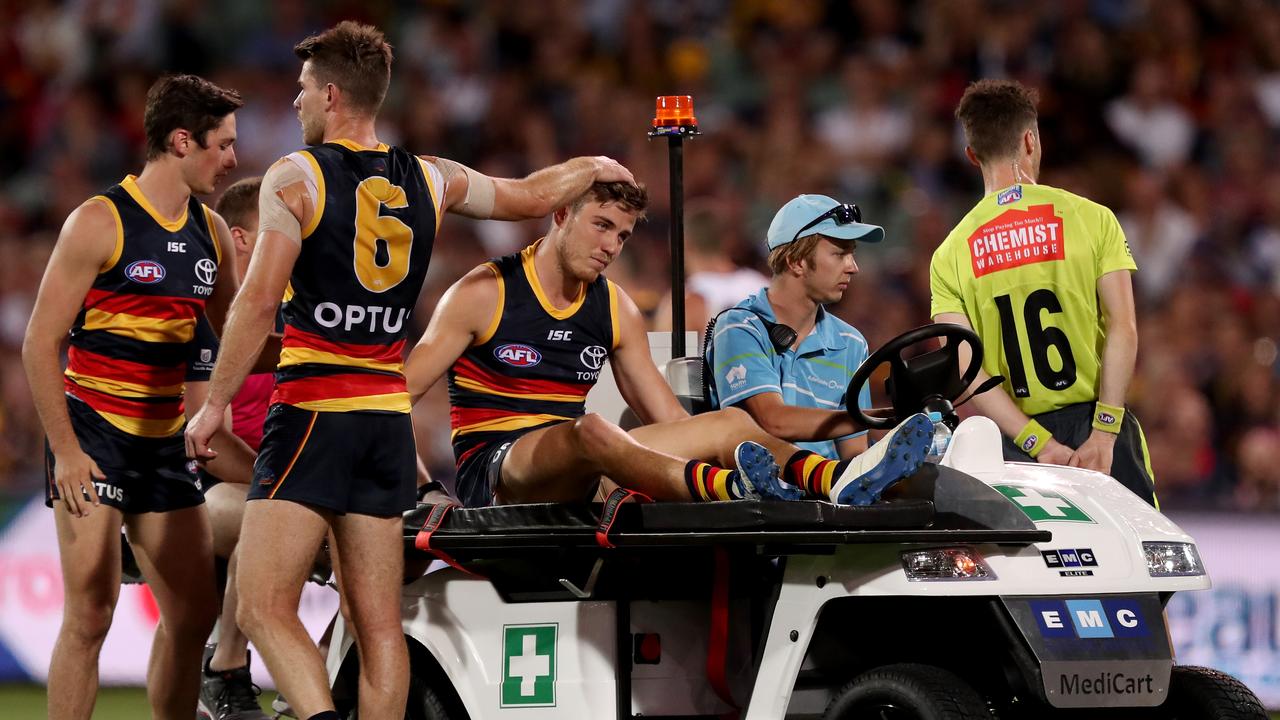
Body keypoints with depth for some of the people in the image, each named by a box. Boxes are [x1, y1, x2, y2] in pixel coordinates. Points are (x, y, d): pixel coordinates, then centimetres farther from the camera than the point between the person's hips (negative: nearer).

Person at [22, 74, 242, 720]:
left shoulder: (211, 232, 11)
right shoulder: (100, 222, -10)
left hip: (163, 442, 7)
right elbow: (40, 342, -12)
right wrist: (65, 451, -17)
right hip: (93, 435, -7)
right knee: (91, 612, -12)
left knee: (193, 613, 6)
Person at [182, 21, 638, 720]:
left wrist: (214, 404, -6)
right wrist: (594, 167, 47)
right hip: (389, 418, 6)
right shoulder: (430, 179, 10)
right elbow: (531, 195, 26)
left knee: (264, 609, -9)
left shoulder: (294, 177, -5)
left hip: (313, 411, -6)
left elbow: (258, 301, -13)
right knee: (378, 623, 7)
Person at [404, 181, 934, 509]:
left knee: (728, 423, -10)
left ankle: (840, 481, -39)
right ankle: (729, 488, -66)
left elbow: (668, 418, 15)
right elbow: (400, 390, -5)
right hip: (494, 475, -7)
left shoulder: (616, 309, 15)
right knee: (591, 430, -39)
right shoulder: (483, 293, -2)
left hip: (575, 480, 7)